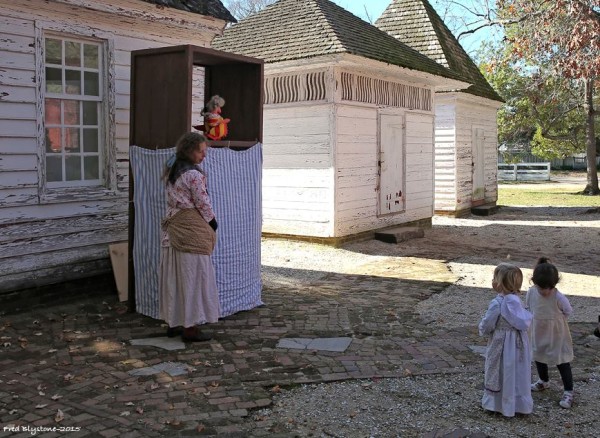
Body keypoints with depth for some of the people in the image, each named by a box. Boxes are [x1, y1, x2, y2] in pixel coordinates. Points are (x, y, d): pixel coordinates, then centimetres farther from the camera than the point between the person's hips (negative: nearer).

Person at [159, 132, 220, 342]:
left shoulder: (172, 171, 11)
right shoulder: (194, 175, -16)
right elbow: (203, 204, -13)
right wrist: (213, 223, 4)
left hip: (172, 227, 9)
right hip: (191, 230, -9)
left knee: (173, 275, 12)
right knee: (193, 276, -2)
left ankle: (173, 323, 21)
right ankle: (190, 327, 3)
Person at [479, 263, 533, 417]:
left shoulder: (497, 303, -24)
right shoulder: (516, 300, -3)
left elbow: (487, 325, -17)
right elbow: (525, 321, 7)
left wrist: (482, 330, 6)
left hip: (501, 345, -6)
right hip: (518, 344, 6)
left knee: (500, 373, 9)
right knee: (517, 373, 16)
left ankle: (496, 403, 21)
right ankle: (519, 403, 27)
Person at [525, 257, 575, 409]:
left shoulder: (559, 298, -28)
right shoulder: (531, 293, -17)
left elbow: (568, 312, -10)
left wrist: (553, 320, -5)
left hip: (557, 335, -5)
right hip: (538, 334, 5)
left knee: (562, 362, 5)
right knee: (539, 358, 22)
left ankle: (568, 392, 18)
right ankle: (543, 381, 48)